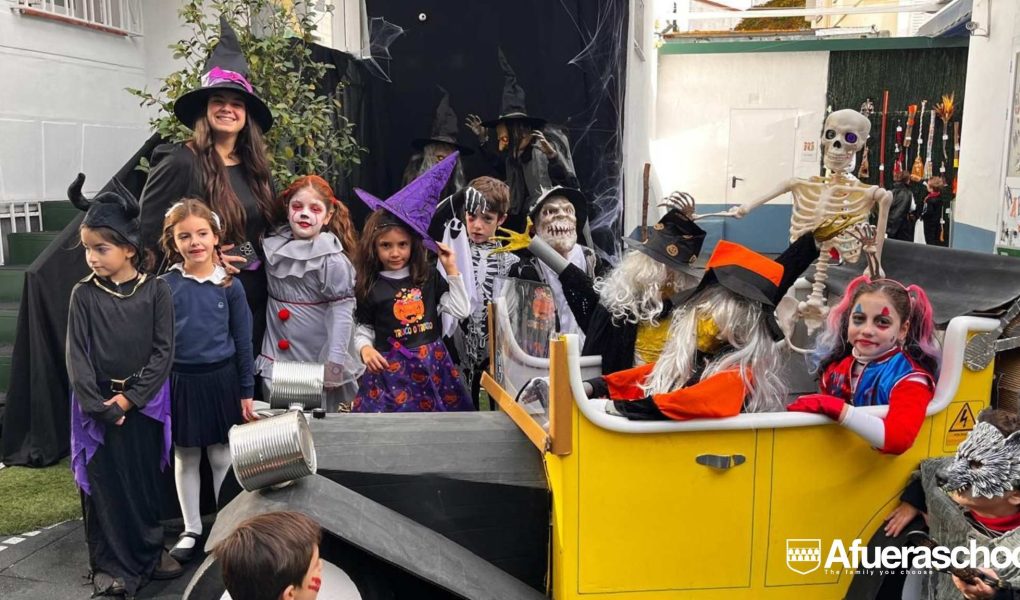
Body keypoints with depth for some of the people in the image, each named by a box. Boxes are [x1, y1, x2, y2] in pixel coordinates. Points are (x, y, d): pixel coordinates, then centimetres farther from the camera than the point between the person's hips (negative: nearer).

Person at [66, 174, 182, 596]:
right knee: (104, 484, 6)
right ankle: (112, 565, 19)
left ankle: (149, 551, 29)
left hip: (143, 404, 0)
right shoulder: (83, 295, -3)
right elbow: (77, 356, -5)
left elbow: (163, 352, -8)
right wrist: (101, 405, -12)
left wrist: (128, 398, -13)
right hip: (99, 408, 0)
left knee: (145, 480, 11)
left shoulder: (156, 291, -5)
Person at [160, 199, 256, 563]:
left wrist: (247, 392, 0)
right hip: (180, 381, 1)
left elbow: (243, 341, 0)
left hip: (221, 379, 0)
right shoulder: (164, 286, -5)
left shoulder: (230, 285, -4)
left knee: (222, 456, 10)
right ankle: (192, 529, 28)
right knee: (185, 458, 12)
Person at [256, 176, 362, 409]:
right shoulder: (275, 248, 2)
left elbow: (341, 312, -18)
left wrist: (335, 362, -21)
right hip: (277, 357, 5)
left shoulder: (332, 259, -15)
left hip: (317, 359, -5)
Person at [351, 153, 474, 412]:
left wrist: (452, 270, -2)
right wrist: (365, 347, -15)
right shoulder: (370, 287, 0)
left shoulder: (429, 277, 4)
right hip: (391, 369, -2)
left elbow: (462, 311, 1)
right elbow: (364, 329, 7)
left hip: (432, 365, 2)